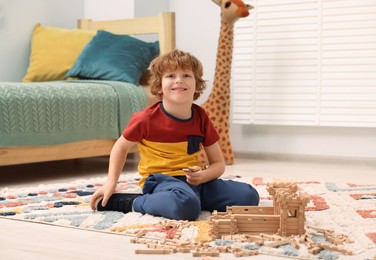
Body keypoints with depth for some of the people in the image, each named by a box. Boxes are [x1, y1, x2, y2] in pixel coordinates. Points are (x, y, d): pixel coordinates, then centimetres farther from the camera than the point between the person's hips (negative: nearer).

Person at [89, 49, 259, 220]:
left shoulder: (201, 117, 2)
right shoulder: (147, 119, -9)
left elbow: (218, 163, 8)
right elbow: (121, 147, 9)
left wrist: (203, 176, -15)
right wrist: (111, 183, 3)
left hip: (196, 181, 5)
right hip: (161, 179, -5)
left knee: (249, 196, -9)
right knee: (186, 206, -40)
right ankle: (133, 203, -14)